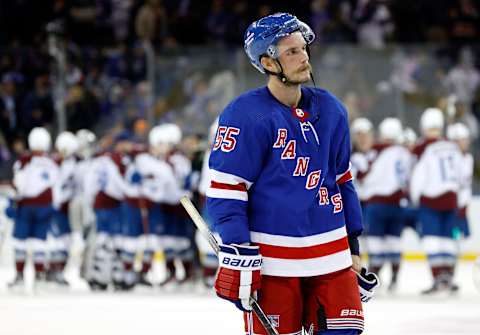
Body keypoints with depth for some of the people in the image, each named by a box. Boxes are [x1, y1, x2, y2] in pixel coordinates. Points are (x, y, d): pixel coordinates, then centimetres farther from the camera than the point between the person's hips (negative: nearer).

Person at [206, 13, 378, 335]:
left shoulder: (330, 110, 9)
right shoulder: (246, 115, -11)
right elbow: (225, 189, -12)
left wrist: (353, 247, 19)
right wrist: (237, 257, -17)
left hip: (331, 256, 6)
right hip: (271, 259, -6)